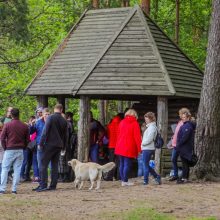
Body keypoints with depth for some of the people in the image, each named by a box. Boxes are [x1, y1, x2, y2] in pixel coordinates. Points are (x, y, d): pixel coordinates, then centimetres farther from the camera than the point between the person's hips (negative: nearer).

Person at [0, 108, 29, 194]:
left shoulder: (7, 125, -6)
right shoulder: (25, 126, 2)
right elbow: (27, 140, 5)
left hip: (9, 150, -2)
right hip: (20, 151, 2)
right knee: (17, 169, 6)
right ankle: (14, 189, 4)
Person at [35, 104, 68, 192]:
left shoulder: (50, 118, -8)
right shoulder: (64, 121, 8)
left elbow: (45, 131, -12)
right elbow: (66, 135, 14)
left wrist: (41, 143, -8)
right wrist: (64, 146, 23)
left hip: (50, 144, -5)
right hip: (59, 145, 6)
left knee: (44, 165, -4)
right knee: (55, 165, 10)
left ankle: (43, 185, -12)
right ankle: (53, 185, 9)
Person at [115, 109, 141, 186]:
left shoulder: (122, 122, 10)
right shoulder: (135, 123, -6)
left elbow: (119, 134, 13)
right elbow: (137, 137, -9)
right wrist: (139, 148, -6)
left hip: (120, 147, 6)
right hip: (129, 148, -6)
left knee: (122, 164, 11)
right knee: (127, 164, -4)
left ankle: (123, 180, 13)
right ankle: (125, 181, -6)